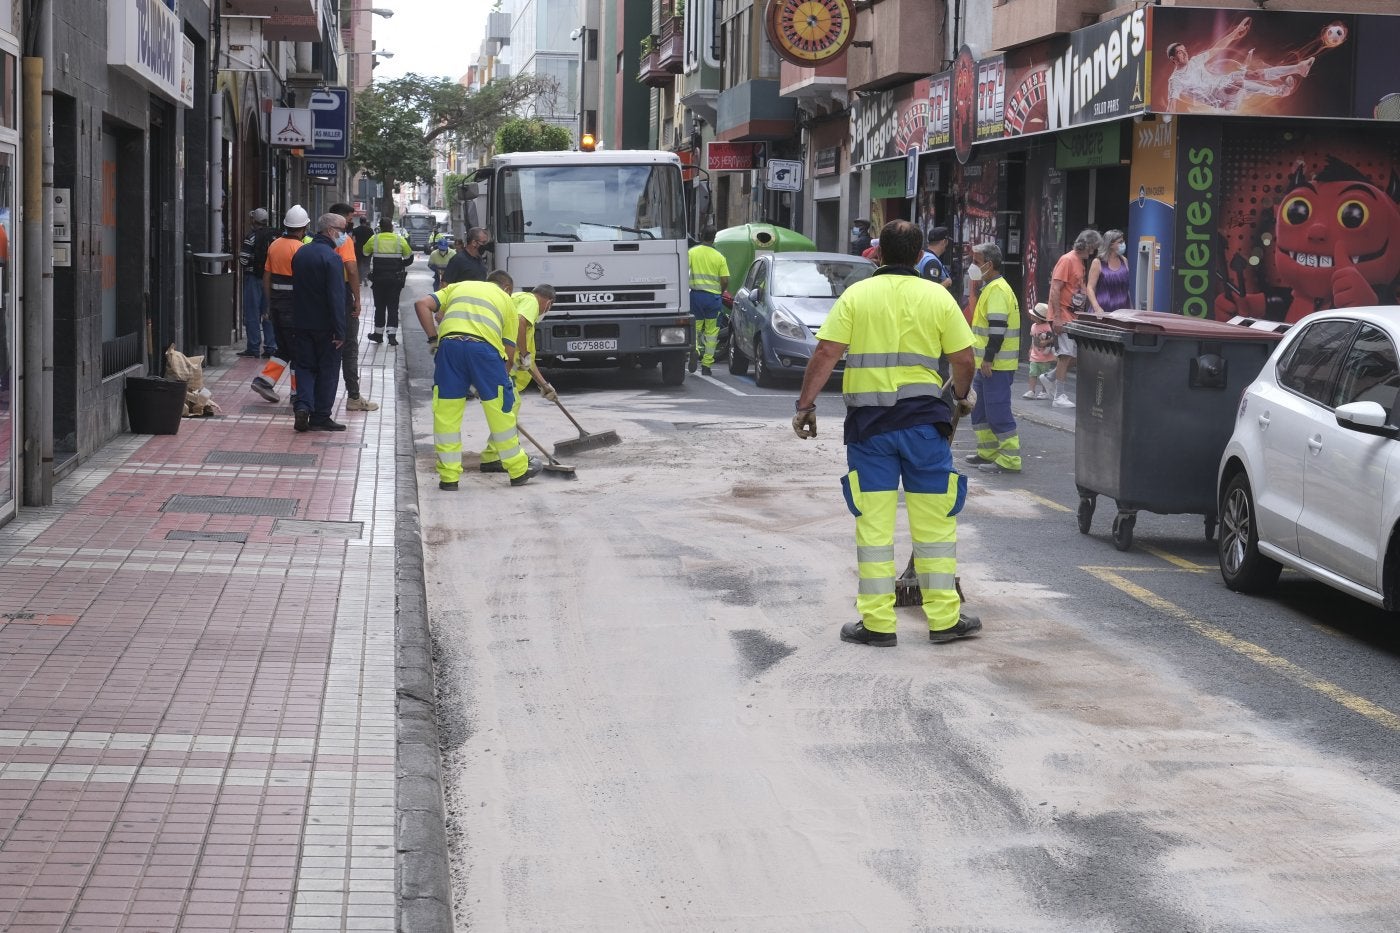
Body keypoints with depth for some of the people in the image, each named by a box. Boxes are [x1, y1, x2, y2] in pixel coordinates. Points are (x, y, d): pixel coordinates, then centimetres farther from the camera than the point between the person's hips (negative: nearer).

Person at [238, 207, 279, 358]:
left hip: (254, 278, -5)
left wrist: (240, 252, 5)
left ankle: (253, 348, 0)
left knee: (252, 314, 0)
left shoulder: (252, 236, -13)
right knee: (269, 313, 10)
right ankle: (271, 347, 9)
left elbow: (244, 260, -15)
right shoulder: (275, 235, 5)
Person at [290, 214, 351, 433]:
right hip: (325, 324, -6)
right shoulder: (332, 258, -16)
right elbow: (337, 297, -20)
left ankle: (303, 406, -7)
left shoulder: (300, 253, 8)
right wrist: (340, 331, -19)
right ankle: (320, 417, 7)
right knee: (328, 370, 4)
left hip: (301, 322, 6)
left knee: (305, 366, 12)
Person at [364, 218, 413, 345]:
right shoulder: (400, 240, -3)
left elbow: (365, 254, 7)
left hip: (378, 279, 0)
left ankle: (378, 334, 18)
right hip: (395, 279, 0)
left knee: (379, 306, 12)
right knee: (393, 306, 3)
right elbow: (409, 258, 3)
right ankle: (392, 334, -8)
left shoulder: (374, 239, -4)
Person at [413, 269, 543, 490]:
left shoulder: (458, 287, 32)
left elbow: (422, 304, 16)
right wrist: (502, 377, 32)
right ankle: (518, 470, 24)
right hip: (484, 346, -1)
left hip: (449, 342, 1)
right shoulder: (506, 300, 28)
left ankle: (448, 476, 13)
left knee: (446, 411, 9)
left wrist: (433, 338, 18)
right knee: (500, 409, 11)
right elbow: (509, 353, 21)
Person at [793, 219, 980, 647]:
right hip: (924, 419, 0)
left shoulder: (856, 295, 1)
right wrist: (963, 395, 23)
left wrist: (805, 404, 1)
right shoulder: (938, 297, 2)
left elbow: (826, 354, -6)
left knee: (874, 522, 4)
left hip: (868, 420, 0)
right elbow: (963, 359, 4)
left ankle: (877, 622, 5)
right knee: (935, 520, 8)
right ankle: (945, 618, 12)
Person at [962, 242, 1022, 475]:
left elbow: (997, 328, -24)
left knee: (998, 411, -8)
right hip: (987, 362, 11)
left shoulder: (997, 290, -17)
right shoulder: (990, 288, 16)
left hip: (996, 365, -11)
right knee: (980, 408, 18)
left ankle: (1010, 459, -5)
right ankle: (988, 452, 27)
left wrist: (988, 359, -23)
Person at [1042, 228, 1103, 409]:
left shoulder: (1081, 262, 15)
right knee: (1066, 355, -7)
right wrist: (1057, 318, -21)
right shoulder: (1067, 260, -13)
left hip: (1074, 317, 9)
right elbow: (1055, 289, -18)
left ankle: (1050, 379, 24)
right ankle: (1059, 396, 0)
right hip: (1063, 317, -9)